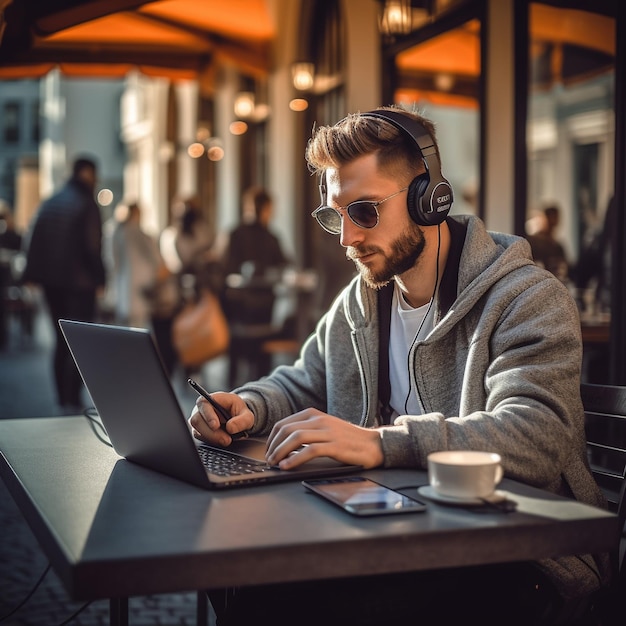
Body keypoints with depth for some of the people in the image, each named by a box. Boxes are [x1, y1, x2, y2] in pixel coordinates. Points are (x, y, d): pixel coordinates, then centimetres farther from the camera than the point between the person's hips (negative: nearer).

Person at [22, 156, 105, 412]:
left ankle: (63, 398, 19)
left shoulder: (49, 203, 9)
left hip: (51, 281, 7)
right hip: (80, 282, -6)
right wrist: (99, 278, -8)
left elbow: (32, 240, 8)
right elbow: (91, 246, -16)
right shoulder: (86, 204, -11)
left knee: (62, 340, 15)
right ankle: (73, 399, -7)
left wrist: (36, 274, 11)